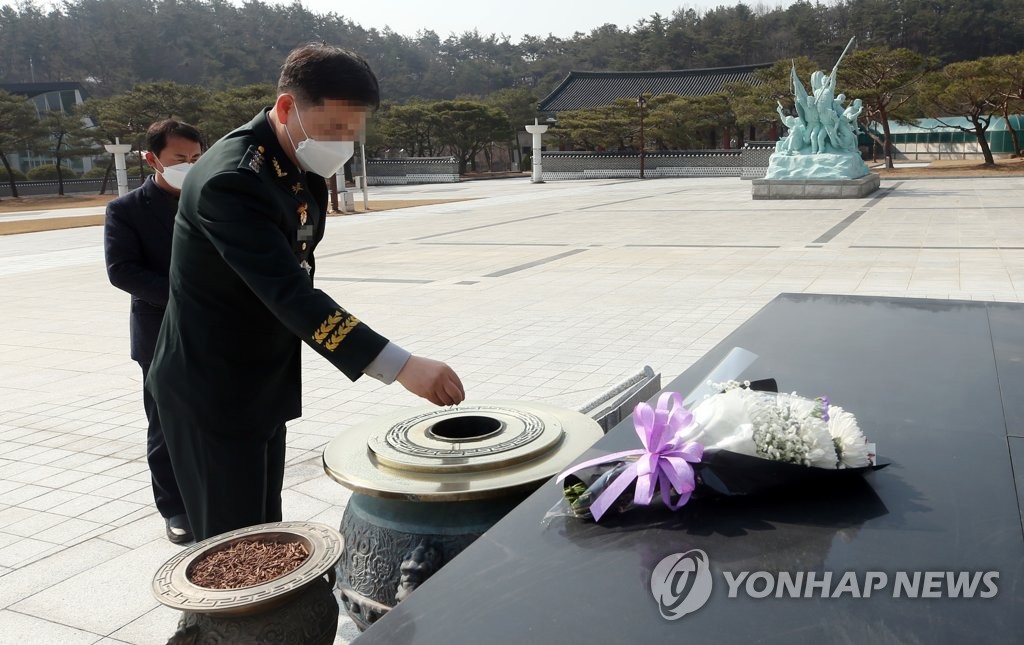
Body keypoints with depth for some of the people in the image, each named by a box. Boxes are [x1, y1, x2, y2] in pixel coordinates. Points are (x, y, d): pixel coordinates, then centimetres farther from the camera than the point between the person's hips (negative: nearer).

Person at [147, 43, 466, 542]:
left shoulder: (300, 163, 1)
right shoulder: (233, 180, -27)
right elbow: (290, 294, -37)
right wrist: (403, 367, -44)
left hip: (263, 385, 8)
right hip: (213, 391, -8)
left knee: (266, 534, 18)